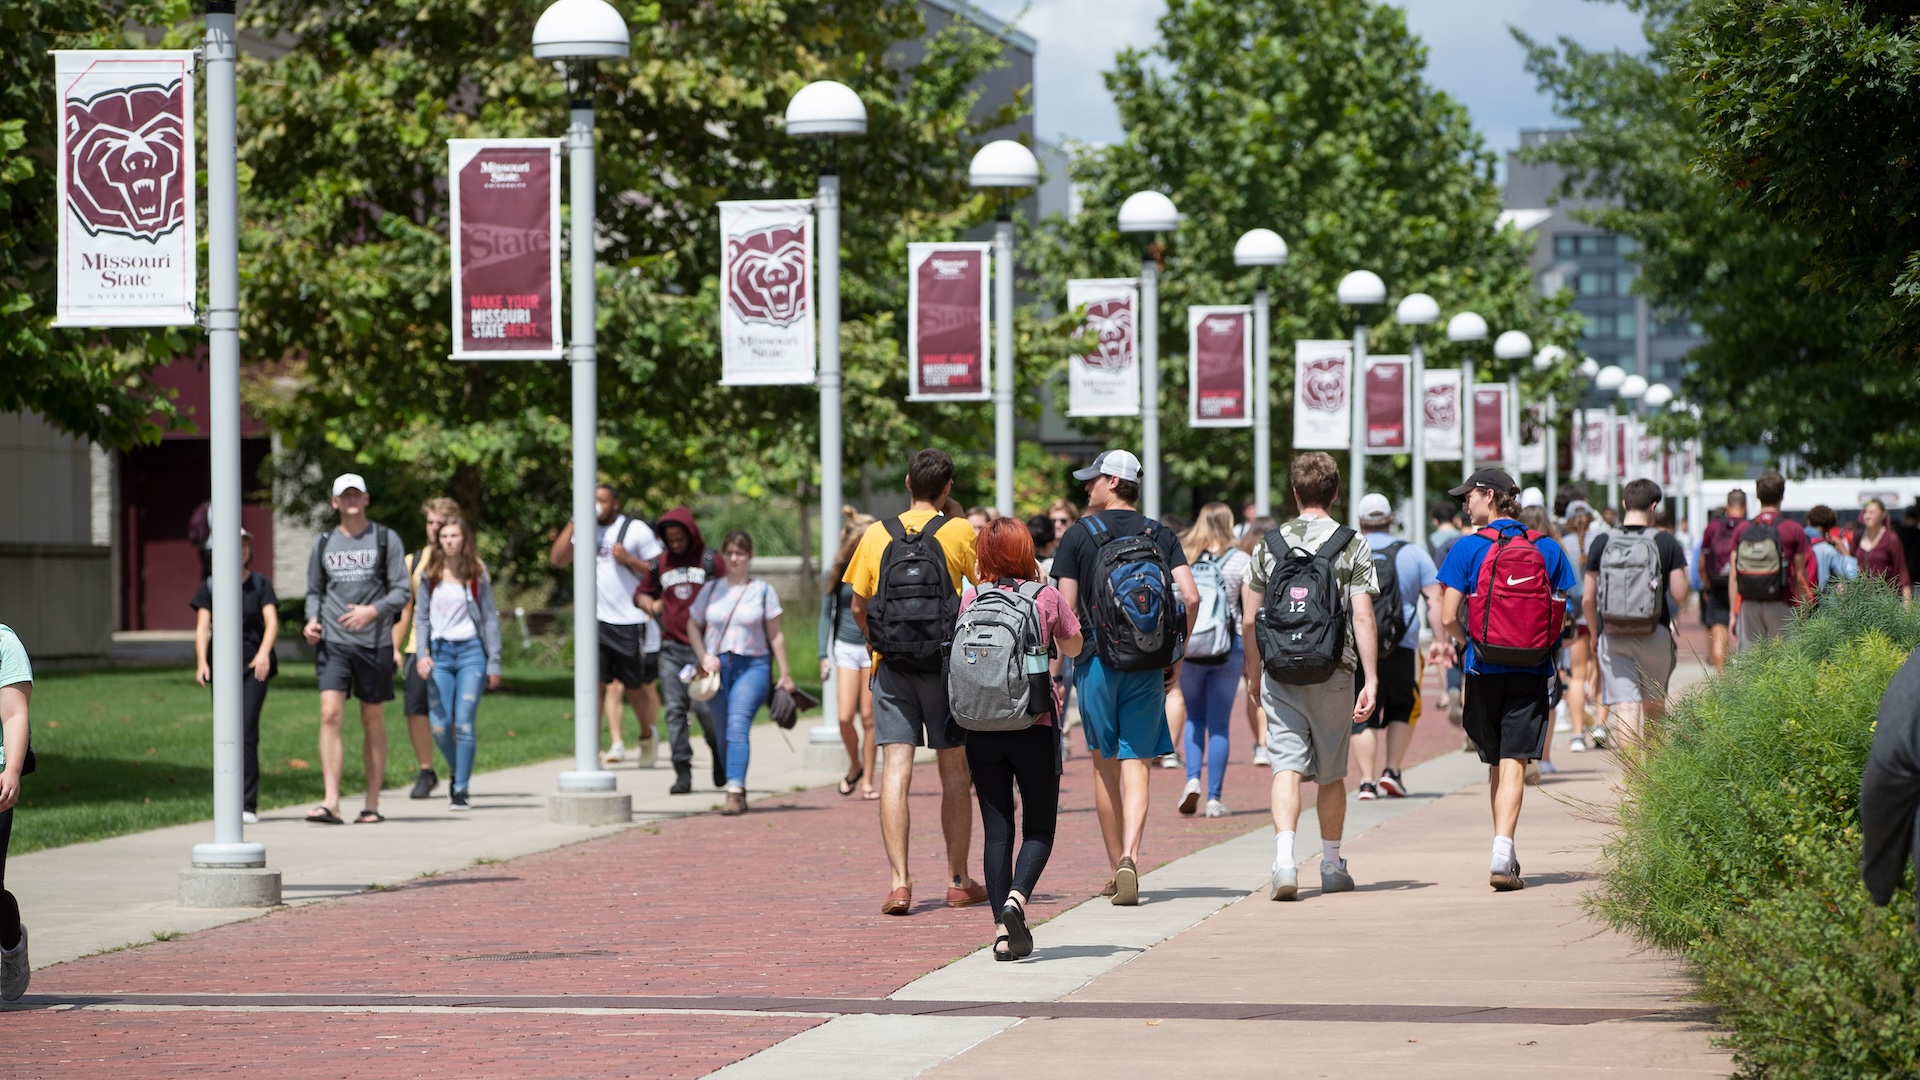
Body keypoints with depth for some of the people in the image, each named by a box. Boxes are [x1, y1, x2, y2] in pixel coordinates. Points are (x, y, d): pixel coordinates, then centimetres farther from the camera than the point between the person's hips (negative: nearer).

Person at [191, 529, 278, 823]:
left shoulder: (260, 585, 7)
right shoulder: (210, 587, 9)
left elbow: (272, 622, -4)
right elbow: (202, 626, 2)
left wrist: (264, 652, -23)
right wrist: (201, 661, -14)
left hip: (253, 666, -2)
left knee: (246, 731, -13)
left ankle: (247, 804, -15)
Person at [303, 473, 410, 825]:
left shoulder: (385, 539, 4)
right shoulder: (324, 543, 11)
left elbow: (401, 591, 0)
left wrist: (373, 611, -17)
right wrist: (312, 620, -1)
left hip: (374, 643, -1)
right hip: (332, 642, 1)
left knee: (373, 722, 6)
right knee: (330, 715, -14)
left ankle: (372, 805, 13)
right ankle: (331, 802, -19)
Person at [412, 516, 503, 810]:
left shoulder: (477, 574, 3)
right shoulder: (429, 576, 8)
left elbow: (490, 618, 5)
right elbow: (422, 617, 11)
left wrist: (494, 663, 1)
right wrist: (422, 654, -4)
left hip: (471, 651, -2)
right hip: (440, 653, 2)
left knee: (464, 723, -10)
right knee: (440, 726, -4)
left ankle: (461, 790, -2)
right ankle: (456, 771, 25)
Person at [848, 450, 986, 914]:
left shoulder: (877, 534, 4)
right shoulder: (958, 532, -3)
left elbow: (858, 605, 8)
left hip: (891, 667, 1)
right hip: (946, 666, -1)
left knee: (896, 771, -3)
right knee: (954, 772, 9)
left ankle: (899, 881, -13)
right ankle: (958, 882, 16)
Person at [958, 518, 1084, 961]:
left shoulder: (972, 599, 0)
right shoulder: (1046, 596, -3)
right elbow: (1073, 643, 14)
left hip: (981, 726, 2)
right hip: (1035, 725, -2)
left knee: (997, 829, 7)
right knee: (1039, 826, 9)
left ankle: (1003, 931, 3)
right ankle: (1017, 897, -16)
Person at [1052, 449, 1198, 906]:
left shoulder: (1079, 535, -1)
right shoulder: (1160, 535, 6)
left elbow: (1065, 609, -5)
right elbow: (1191, 597, -4)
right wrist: (1177, 655, 6)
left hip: (1096, 661, -1)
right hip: (1148, 664, 1)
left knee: (1105, 765, 11)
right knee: (1135, 765, 0)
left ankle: (1116, 867, 16)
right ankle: (1129, 861, -19)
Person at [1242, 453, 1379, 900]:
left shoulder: (1269, 546, 4)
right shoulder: (1353, 545, -3)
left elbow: (1250, 619, 7)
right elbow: (1363, 618, -9)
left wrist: (1254, 670, 21)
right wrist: (1371, 680, -7)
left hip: (1280, 675, 1)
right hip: (1333, 675, -1)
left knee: (1287, 767, -5)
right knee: (1331, 775, 13)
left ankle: (1284, 858, -25)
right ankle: (1332, 865, 26)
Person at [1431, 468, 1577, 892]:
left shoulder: (1468, 548, -5)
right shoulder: (1548, 549, 4)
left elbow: (1448, 616, -8)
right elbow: (1561, 615, 5)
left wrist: (1459, 642, 15)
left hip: (1486, 669, -1)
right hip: (1532, 672, 1)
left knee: (1496, 763, 15)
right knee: (1515, 762, -4)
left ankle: (1505, 852, 26)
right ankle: (1502, 856, -19)